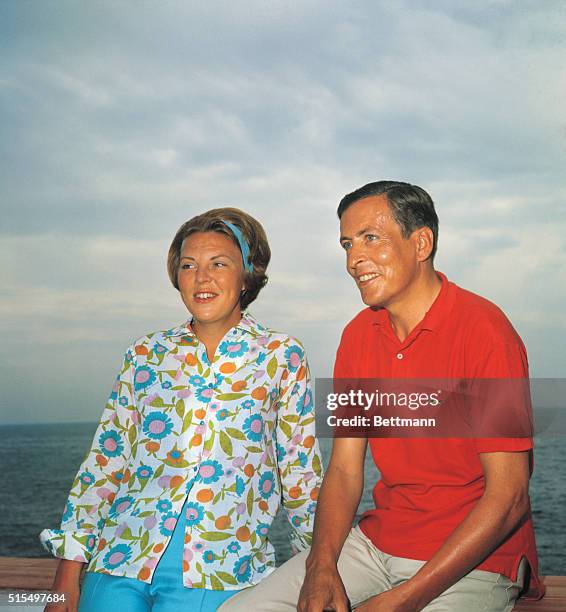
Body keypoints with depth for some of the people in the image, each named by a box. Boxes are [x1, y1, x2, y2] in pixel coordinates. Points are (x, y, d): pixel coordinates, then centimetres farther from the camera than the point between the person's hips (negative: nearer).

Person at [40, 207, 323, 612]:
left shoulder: (282, 356, 3)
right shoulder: (146, 356, 9)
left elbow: (301, 472, 6)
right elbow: (104, 464, 8)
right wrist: (68, 574, 5)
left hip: (218, 571, -2)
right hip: (122, 560, 2)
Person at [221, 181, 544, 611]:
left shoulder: (482, 329, -15)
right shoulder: (358, 335, 5)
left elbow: (509, 496, -18)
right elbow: (344, 470, 5)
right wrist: (322, 566, -12)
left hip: (474, 557, -5)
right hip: (378, 540, 5)